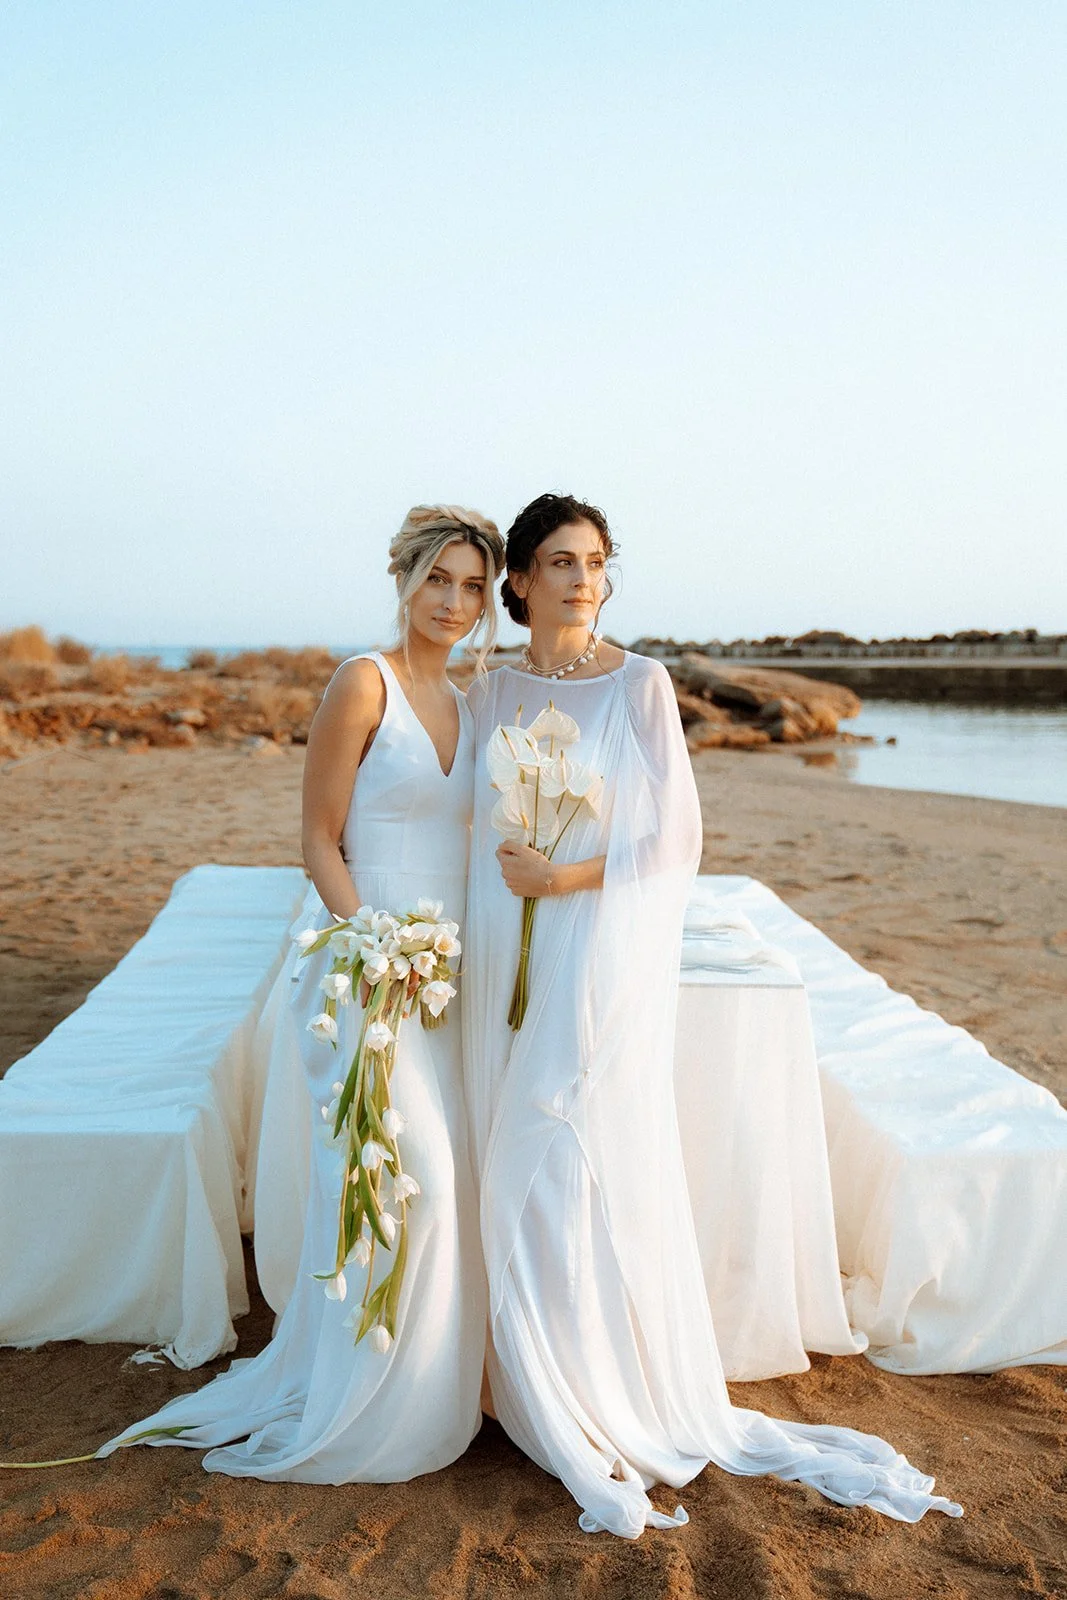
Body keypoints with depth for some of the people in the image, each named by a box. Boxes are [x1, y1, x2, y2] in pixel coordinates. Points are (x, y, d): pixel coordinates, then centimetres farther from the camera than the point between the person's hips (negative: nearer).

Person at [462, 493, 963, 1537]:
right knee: (518, 1175, 10)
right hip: (508, 961, 4)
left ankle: (643, 1407, 20)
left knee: (597, 1171, 1)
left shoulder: (640, 685, -6)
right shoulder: (490, 696, 7)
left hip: (603, 956, -4)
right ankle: (542, 1391, 28)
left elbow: (675, 839, -8)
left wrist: (564, 877, -15)